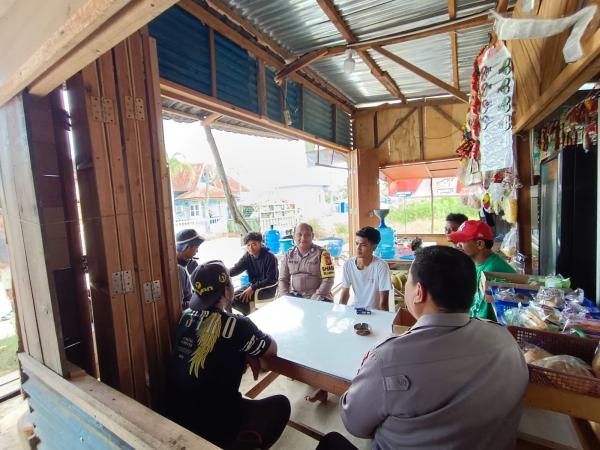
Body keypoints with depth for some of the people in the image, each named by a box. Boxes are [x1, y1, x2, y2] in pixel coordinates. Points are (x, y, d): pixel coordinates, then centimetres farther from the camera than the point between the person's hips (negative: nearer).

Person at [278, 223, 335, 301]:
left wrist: (314, 301, -17)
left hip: (318, 298, -2)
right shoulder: (289, 254, 6)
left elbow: (328, 280, -10)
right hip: (294, 297, 3)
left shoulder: (322, 253, -6)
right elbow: (283, 279, 10)